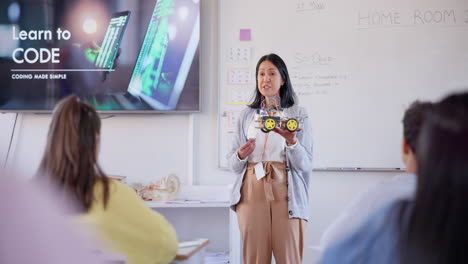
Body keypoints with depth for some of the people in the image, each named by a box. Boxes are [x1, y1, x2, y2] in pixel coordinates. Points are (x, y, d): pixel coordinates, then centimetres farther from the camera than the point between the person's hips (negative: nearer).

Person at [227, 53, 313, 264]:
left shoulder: (298, 114, 5)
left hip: (285, 193, -2)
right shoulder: (247, 115, 13)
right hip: (252, 192, 2)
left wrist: (291, 141, -20)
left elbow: (305, 164, -3)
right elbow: (233, 165, 12)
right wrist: (241, 155, -9)